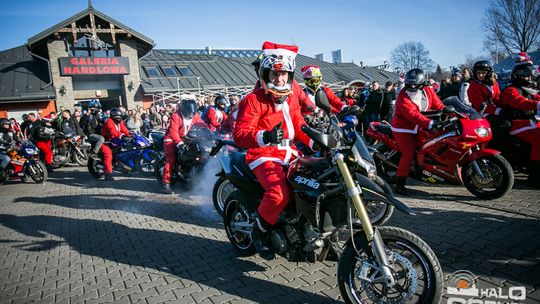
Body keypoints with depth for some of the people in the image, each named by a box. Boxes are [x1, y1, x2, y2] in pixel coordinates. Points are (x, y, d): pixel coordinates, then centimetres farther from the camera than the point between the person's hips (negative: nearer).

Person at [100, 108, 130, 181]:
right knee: (108, 154, -22)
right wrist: (119, 134, -48)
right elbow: (112, 130, -33)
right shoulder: (109, 121, -17)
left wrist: (129, 134, -20)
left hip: (114, 140, 9)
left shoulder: (120, 122, 11)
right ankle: (108, 174, -26)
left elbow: (124, 129, -2)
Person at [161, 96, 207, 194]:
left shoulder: (195, 116, -1)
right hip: (172, 139, -6)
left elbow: (203, 125, -5)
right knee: (171, 159, -20)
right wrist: (179, 143, -43)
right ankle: (166, 183, -19)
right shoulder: (176, 116, -21)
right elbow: (173, 131, -31)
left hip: (186, 138, 7)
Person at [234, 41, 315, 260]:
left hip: (289, 153, 8)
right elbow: (240, 134, -19)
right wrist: (265, 137, -37)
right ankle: (259, 232, -3)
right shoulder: (253, 100, -9)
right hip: (264, 156, -7)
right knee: (279, 193, -31)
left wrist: (316, 142, 6)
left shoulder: (291, 98, 15)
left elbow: (298, 126, 22)